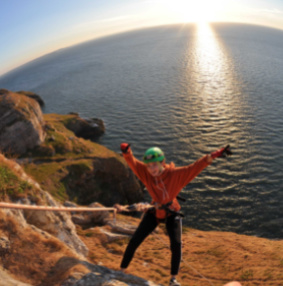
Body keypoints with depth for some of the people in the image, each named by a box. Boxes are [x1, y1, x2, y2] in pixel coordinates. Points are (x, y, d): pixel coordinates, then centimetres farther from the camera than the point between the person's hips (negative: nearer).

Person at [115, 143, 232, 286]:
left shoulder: (175, 174, -27)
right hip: (154, 211, 2)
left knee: (176, 244, -13)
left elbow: (196, 166, -32)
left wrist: (215, 155, -40)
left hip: (171, 213, -2)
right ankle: (122, 270, 23)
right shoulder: (145, 172, -21)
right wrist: (126, 152, -54)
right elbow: (132, 161, -32)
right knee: (134, 241, 2)